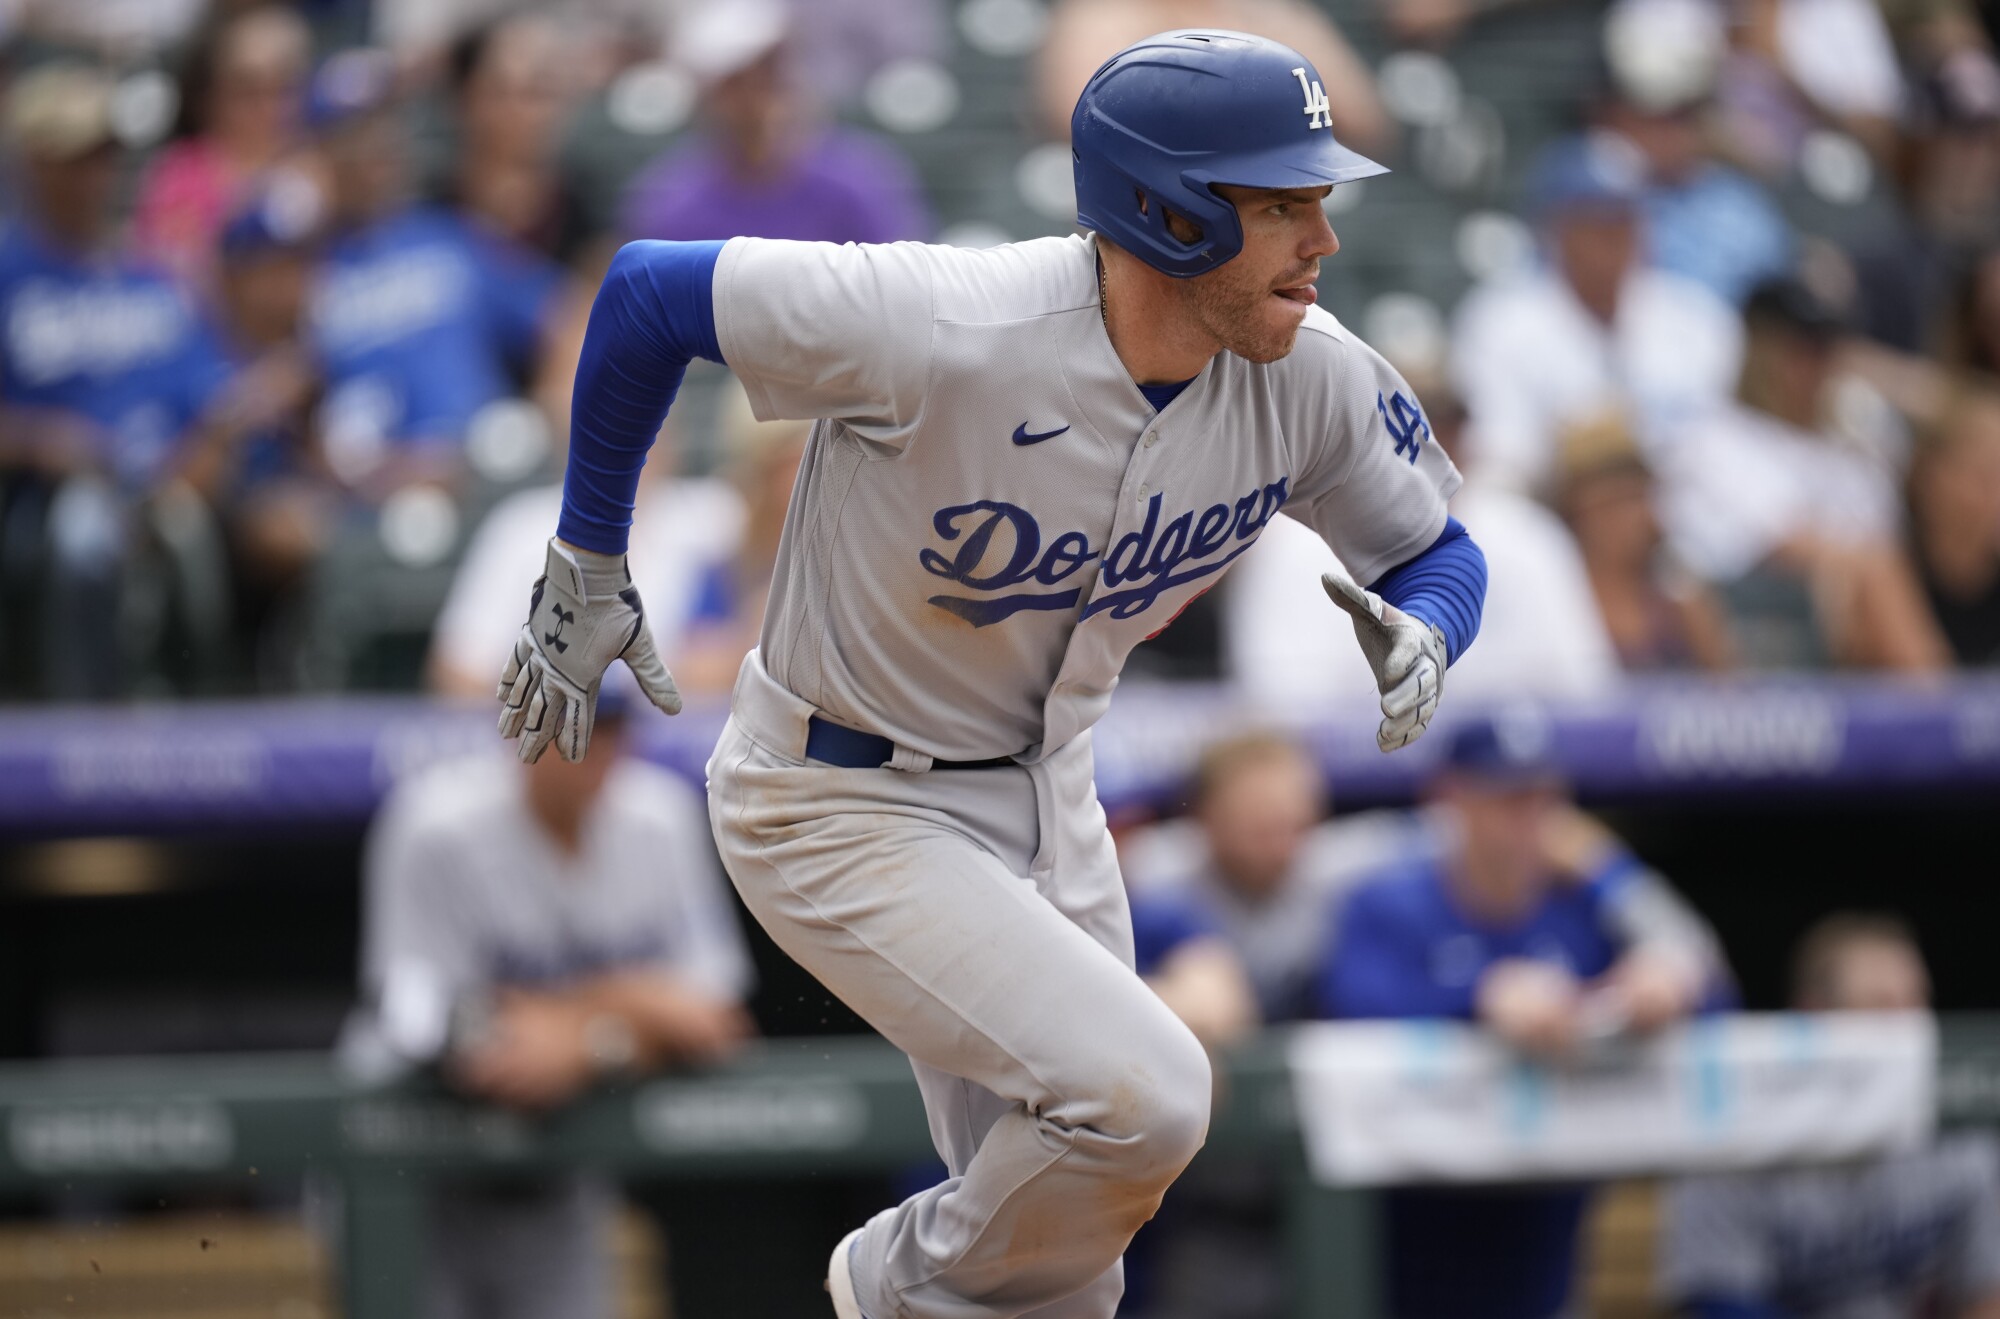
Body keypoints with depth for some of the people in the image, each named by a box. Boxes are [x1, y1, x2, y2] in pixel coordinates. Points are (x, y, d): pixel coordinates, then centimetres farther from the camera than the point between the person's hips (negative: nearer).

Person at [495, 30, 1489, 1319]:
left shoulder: (1312, 378, -15)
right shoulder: (944, 330, -33)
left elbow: (1439, 549, 2)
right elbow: (649, 291, -20)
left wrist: (1421, 633, -23)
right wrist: (586, 565, -8)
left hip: (1044, 788, 7)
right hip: (841, 811, -7)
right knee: (1143, 1100, -22)